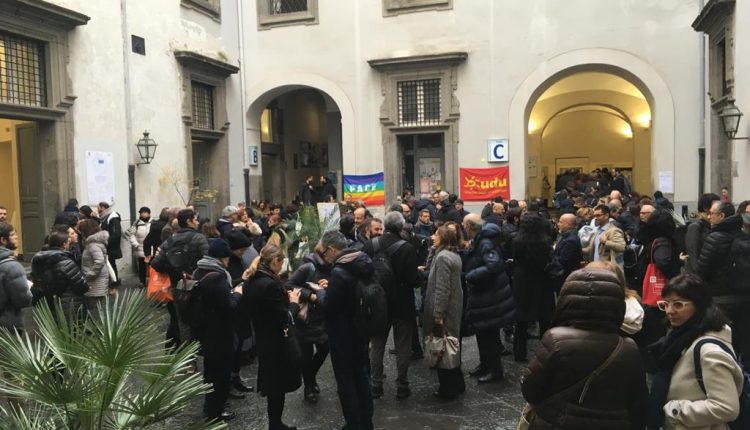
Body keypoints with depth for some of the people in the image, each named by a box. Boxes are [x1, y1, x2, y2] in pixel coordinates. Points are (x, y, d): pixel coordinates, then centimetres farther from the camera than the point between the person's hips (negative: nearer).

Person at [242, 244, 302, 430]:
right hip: (277, 344, -9)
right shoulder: (270, 284, -26)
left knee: (272, 386, 20)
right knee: (278, 387, 7)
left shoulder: (250, 281, 2)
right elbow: (284, 319, -24)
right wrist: (294, 302, -7)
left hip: (263, 340, 9)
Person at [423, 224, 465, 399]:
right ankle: (457, 384, 29)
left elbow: (442, 288, -22)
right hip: (454, 308, 9)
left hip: (444, 310, -9)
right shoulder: (455, 255, 10)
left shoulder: (442, 257, -19)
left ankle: (448, 389, 12)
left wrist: (438, 314, -20)